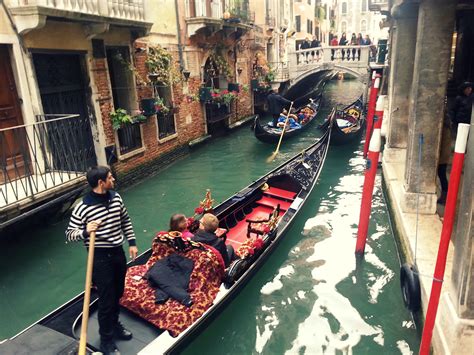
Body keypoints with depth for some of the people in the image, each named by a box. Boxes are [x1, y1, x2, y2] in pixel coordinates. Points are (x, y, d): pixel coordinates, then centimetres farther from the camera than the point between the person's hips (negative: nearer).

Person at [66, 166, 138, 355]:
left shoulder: (116, 197, -1)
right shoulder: (82, 207, -19)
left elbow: (125, 220, 12)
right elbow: (69, 234, -10)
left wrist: (132, 242, 9)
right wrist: (85, 232, -31)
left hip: (118, 253, 6)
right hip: (100, 258, -6)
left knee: (118, 294, 21)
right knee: (106, 299, 4)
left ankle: (114, 324, 45)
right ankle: (106, 340, 24)